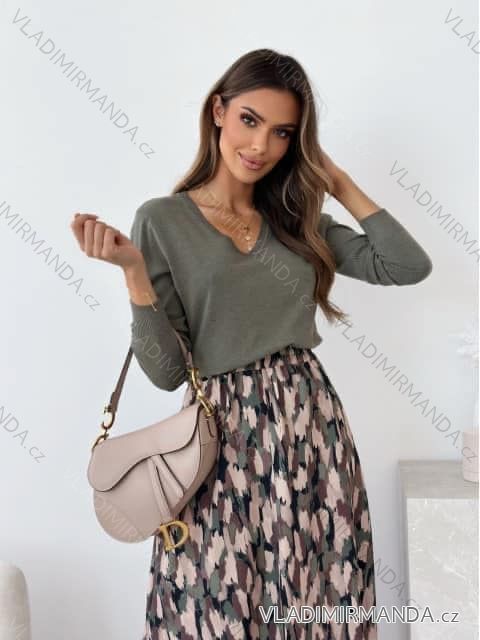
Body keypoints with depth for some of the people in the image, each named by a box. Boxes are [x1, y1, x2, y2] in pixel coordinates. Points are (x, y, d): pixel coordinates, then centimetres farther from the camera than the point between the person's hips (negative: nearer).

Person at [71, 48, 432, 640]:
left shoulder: (299, 220, 9)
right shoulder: (161, 220, -3)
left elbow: (410, 266, 2)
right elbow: (166, 371, -7)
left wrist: (339, 182, 4)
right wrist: (132, 270, -19)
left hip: (313, 422, 4)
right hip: (225, 436, -3)